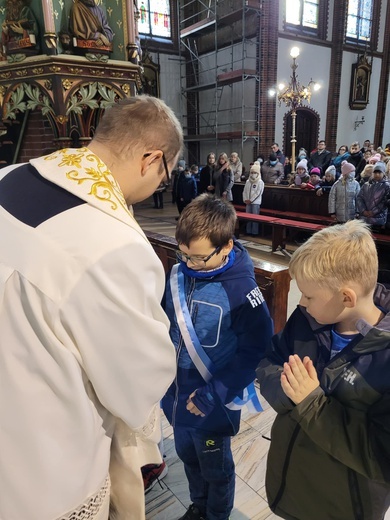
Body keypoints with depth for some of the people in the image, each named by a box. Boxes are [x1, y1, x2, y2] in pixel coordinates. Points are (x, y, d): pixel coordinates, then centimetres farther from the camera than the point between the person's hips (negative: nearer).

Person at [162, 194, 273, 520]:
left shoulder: (242, 289, -23)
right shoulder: (179, 274, -9)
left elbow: (254, 352, -20)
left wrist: (214, 395, -21)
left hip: (212, 404, -5)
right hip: (176, 395, 5)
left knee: (215, 469, 21)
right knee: (187, 456, 28)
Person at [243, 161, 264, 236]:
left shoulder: (260, 182, -6)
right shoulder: (248, 181, 11)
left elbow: (258, 193, -12)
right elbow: (244, 191, 10)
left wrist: (251, 200, -13)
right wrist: (245, 199, -3)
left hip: (256, 202, -5)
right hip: (248, 202, 5)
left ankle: (254, 232, 2)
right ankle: (248, 231, 17)